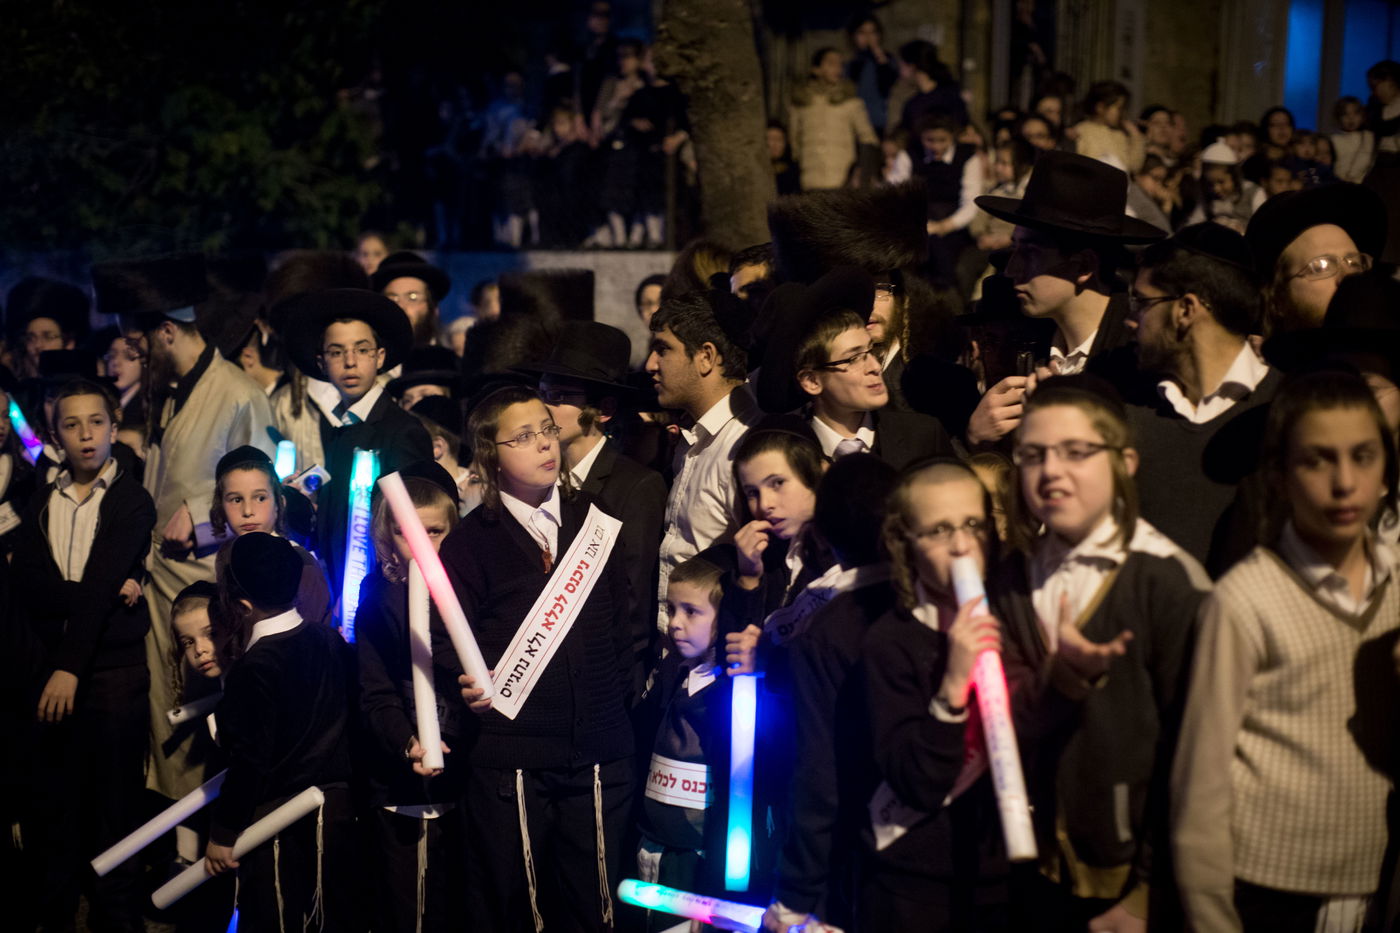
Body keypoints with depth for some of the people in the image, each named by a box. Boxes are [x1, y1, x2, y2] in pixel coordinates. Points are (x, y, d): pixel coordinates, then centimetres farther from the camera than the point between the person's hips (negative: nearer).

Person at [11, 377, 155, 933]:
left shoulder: (132, 501, -1)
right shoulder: (40, 503, 11)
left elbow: (103, 586, -11)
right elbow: (28, 582, 1)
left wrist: (70, 668, -19)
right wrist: (107, 591, -12)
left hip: (114, 671, -3)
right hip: (48, 668, 3)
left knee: (115, 803, 1)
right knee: (52, 801, 6)